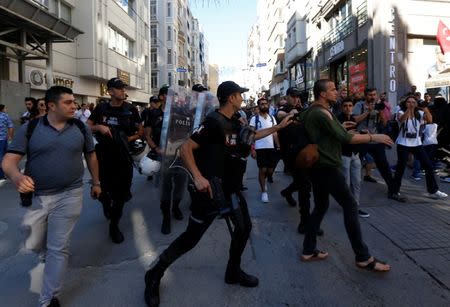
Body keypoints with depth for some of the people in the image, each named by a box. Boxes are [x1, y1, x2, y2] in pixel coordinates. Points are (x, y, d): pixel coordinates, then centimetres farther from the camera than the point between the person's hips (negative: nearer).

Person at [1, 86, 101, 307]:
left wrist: (96, 182, 17)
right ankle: (51, 254, 51)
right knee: (33, 244, 15)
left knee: (58, 249, 3)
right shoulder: (29, 129, -6)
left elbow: (91, 156, 13)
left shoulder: (81, 128, 0)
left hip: (68, 196, -1)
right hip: (35, 196, 1)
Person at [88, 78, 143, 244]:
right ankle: (106, 204, 49)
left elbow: (140, 132, 6)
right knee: (103, 187, 13)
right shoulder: (101, 108, 1)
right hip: (103, 154, 1)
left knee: (120, 191, 5)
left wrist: (127, 139, -9)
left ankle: (114, 225, 22)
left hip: (122, 156, -1)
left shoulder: (131, 109, -1)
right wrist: (99, 127, -13)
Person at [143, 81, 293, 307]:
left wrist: (279, 126, 26)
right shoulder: (214, 122, -21)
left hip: (229, 186, 9)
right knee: (192, 237, -1)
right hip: (209, 187, -9)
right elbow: (186, 148, -24)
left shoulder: (234, 123, 7)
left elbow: (252, 135, 25)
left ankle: (233, 271, 34)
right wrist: (197, 177, -35)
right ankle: (154, 275, 17)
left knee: (244, 226, 15)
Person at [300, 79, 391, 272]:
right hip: (327, 167, -10)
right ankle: (362, 257, 1)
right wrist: (373, 137, -15)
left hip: (317, 166, 10)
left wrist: (339, 127, 21)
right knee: (350, 206, -5)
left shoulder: (310, 111, 13)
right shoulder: (321, 113, -17)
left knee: (321, 206, 15)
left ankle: (308, 251, 19)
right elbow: (344, 138, -22)